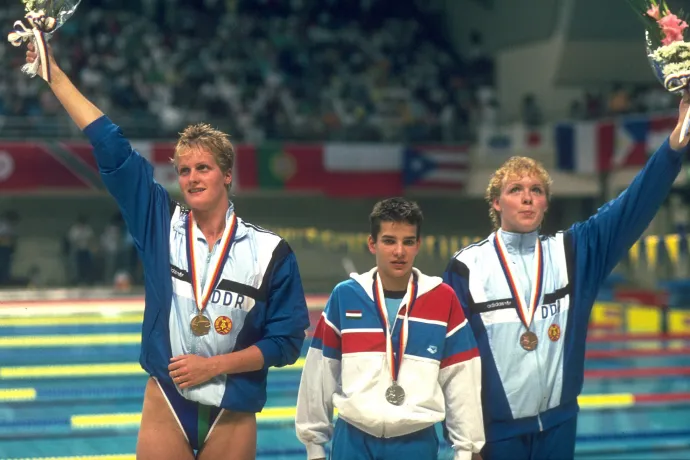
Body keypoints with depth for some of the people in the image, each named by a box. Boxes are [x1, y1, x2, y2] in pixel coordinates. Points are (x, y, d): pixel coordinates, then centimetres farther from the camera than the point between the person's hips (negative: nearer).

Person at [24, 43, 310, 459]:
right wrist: (54, 74, -3)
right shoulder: (161, 223, 1)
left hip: (233, 415, -1)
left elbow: (287, 341, -3)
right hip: (165, 404, 1)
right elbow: (111, 148, -1)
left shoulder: (270, 251, -4)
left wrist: (213, 365, -12)